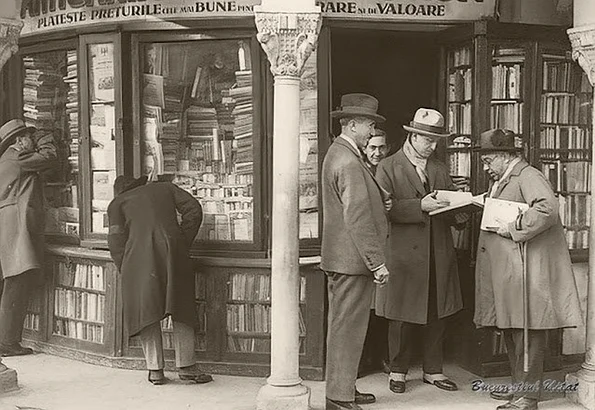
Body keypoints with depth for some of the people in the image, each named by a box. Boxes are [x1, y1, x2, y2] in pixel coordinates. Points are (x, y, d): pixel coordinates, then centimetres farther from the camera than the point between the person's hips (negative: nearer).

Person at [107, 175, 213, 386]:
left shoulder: (117, 203, 21)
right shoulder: (165, 188, 25)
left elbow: (116, 240, 8)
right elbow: (193, 209, 10)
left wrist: (125, 270, 12)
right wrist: (183, 243, 13)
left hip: (139, 255, -1)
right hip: (172, 251, 1)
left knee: (146, 312, 8)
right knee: (181, 309, 9)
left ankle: (155, 369, 7)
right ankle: (186, 366, 9)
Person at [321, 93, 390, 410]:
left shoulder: (337, 153, 14)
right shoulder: (349, 163, -19)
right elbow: (357, 219, -23)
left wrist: (378, 201, 10)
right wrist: (376, 262, -20)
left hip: (338, 258, 11)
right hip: (353, 258, -11)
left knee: (342, 325, 17)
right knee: (348, 328, -3)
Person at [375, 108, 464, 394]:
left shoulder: (439, 169, 16)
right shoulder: (388, 167, -2)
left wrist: (458, 215, -4)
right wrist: (420, 206, -23)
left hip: (439, 255, 5)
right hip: (404, 255, -5)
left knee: (437, 315, 9)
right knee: (403, 316, 3)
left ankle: (433, 370, 22)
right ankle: (398, 371, 18)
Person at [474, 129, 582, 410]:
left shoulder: (528, 176, -10)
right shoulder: (498, 181, 20)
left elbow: (547, 210, -26)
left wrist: (513, 229, -22)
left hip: (524, 271, -10)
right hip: (503, 270, 10)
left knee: (526, 331, -5)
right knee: (510, 329, 14)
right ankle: (519, 386, 25)